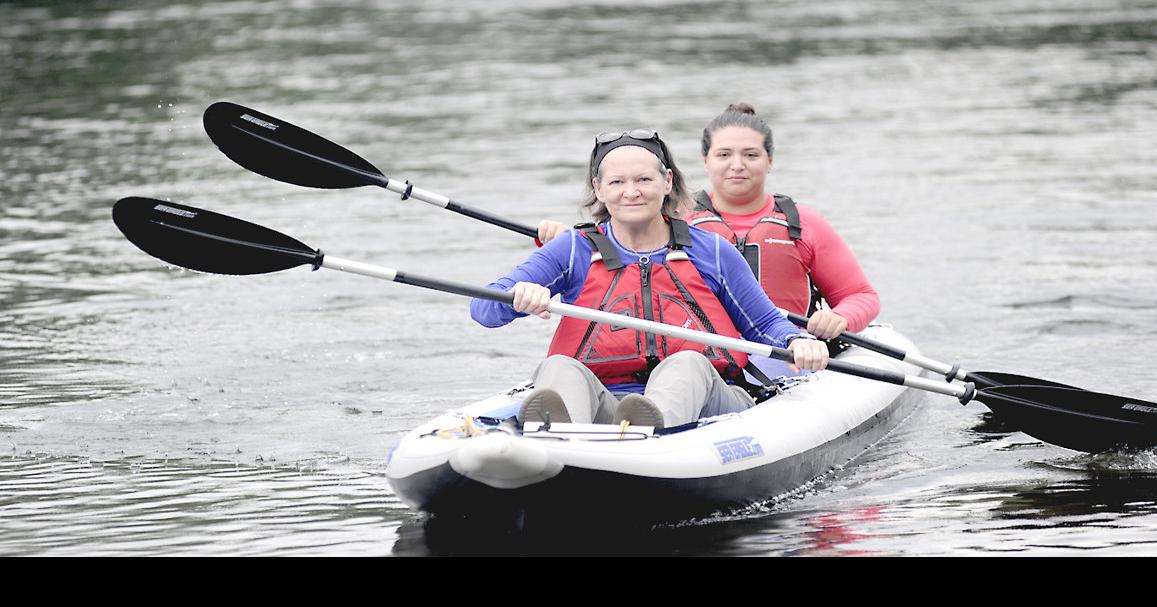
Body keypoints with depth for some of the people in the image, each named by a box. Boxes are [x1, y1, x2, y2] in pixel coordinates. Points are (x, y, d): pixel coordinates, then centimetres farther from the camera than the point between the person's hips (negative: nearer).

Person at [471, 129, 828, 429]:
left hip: (698, 403, 0)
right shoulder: (575, 251, 14)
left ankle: (652, 424, -70)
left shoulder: (712, 252, 16)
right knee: (559, 369, -31)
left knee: (688, 363, -33)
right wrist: (519, 296, -21)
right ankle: (558, 432, -69)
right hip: (605, 408, 0)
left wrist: (797, 342, -1)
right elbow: (483, 308, 5)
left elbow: (766, 325, 24)